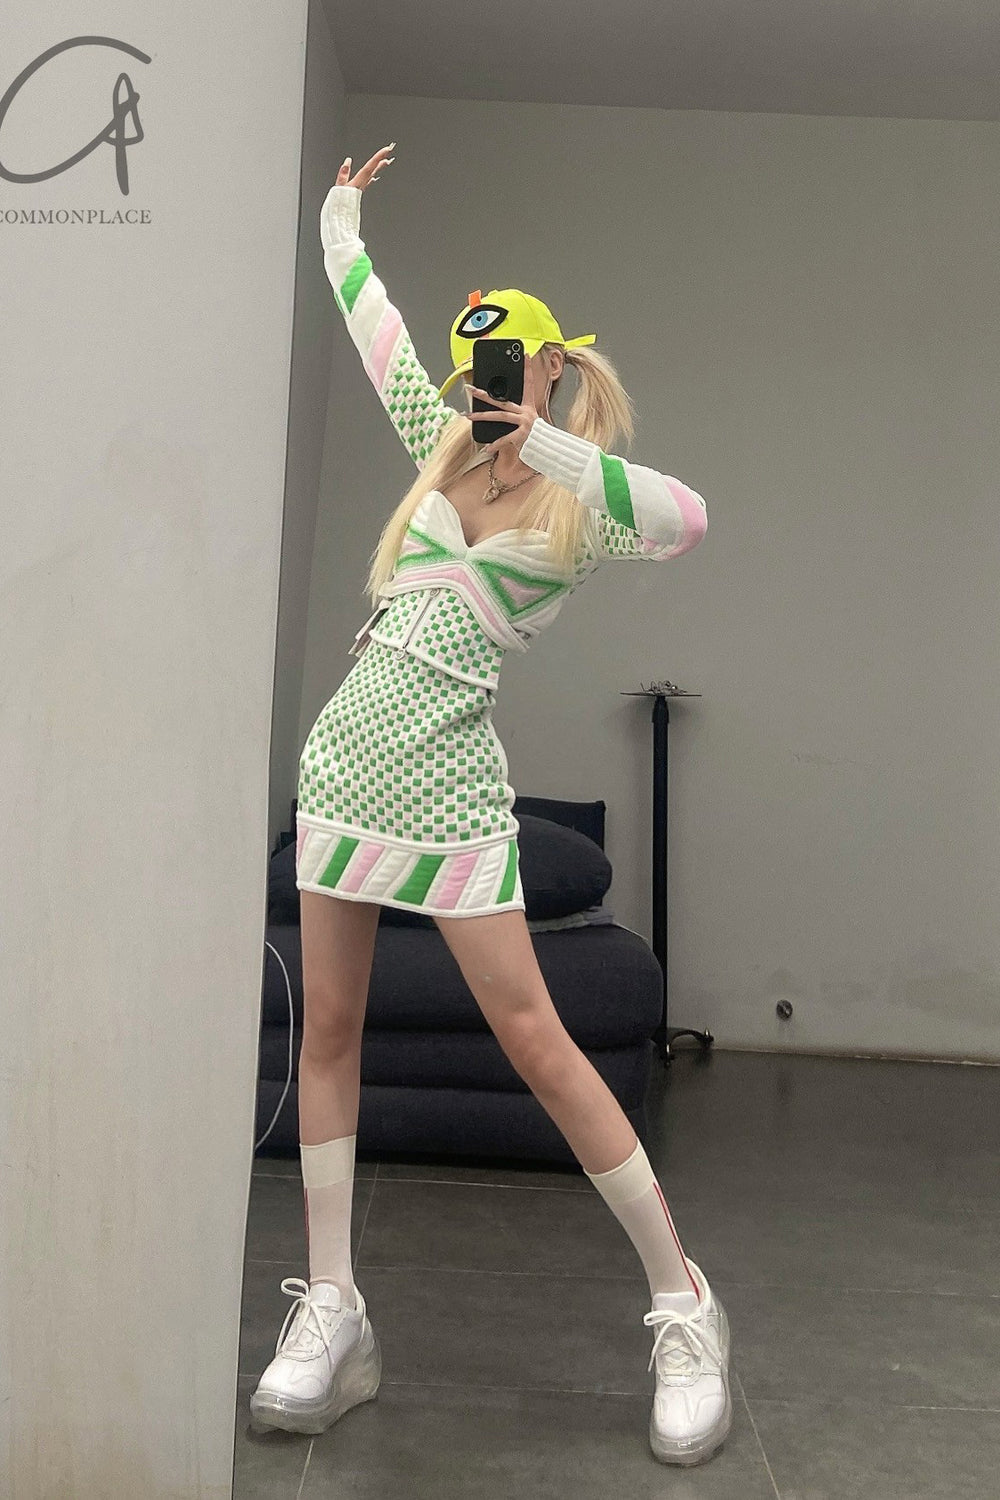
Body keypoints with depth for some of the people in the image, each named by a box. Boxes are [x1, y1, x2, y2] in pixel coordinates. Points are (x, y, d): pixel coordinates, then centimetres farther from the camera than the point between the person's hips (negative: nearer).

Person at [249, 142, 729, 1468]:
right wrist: (338, 213, 37)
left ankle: (684, 1304, 8)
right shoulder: (445, 445, 13)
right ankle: (332, 1313, 14)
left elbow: (689, 516, -24)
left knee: (533, 1038, -7)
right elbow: (371, 321, 26)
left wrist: (544, 443, -27)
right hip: (346, 754, 6)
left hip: (448, 780, -6)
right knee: (329, 1024, 4)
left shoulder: (585, 508, -2)